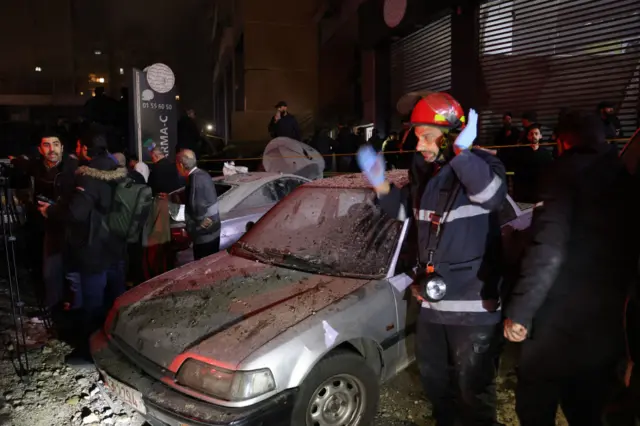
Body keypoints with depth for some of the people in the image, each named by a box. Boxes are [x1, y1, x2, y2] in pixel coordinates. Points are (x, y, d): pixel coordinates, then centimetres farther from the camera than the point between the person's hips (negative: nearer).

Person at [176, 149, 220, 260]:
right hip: (213, 230, 9)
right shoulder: (202, 174, 7)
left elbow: (195, 208, -21)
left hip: (204, 234, -9)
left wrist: (189, 230, -8)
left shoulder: (195, 178, -21)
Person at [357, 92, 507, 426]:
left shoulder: (480, 165, -15)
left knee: (473, 388, 9)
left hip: (472, 303, -7)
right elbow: (409, 211, 18)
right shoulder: (424, 169, 5)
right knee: (434, 378, 25)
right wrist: (380, 185, 3)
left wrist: (462, 152, -39)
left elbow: (492, 196, -36)